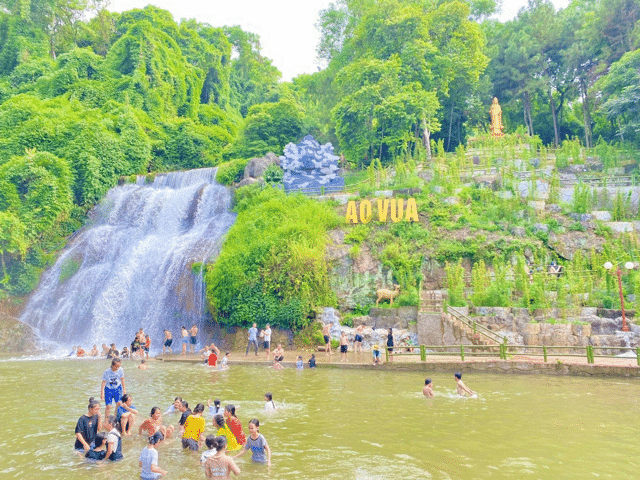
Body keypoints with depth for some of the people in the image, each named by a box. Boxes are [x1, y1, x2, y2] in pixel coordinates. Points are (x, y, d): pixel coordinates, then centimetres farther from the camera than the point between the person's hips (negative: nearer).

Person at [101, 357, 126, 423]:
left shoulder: (120, 370, -14)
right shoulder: (107, 372, -21)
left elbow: (122, 380, 2)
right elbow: (103, 382, -13)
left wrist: (124, 389, 9)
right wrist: (102, 393, -14)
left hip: (117, 388, 2)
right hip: (109, 389, -2)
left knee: (118, 403, -9)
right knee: (108, 406, -4)